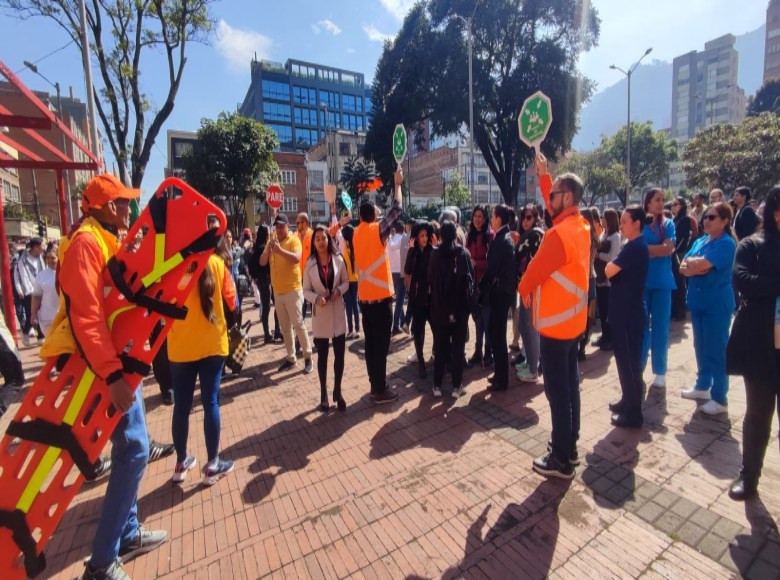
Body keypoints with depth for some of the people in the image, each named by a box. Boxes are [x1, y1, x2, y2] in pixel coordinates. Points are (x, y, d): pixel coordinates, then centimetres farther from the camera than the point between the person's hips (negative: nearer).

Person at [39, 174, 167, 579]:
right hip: (101, 365, -10)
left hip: (115, 359, 10)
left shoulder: (104, 241, 15)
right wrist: (112, 374, -30)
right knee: (133, 449, -5)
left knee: (131, 446, 16)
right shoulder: (86, 243, -16)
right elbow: (86, 317, -26)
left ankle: (127, 534, 31)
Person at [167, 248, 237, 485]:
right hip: (212, 343, -1)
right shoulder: (216, 263, -5)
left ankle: (181, 463, 29)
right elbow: (231, 302, 2)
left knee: (182, 405, 13)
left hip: (180, 346, 1)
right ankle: (213, 465, 15)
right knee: (210, 402, 6)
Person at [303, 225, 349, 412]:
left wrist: (339, 290, -15)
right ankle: (323, 394, 25)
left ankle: (337, 391, 24)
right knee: (322, 356, 11)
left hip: (338, 313, 0)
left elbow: (346, 282, 5)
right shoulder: (309, 264, -3)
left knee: (339, 354, 6)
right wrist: (317, 298, -20)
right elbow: (306, 290, -1)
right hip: (320, 314, 0)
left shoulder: (338, 260, -4)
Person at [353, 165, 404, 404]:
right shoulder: (377, 230, -10)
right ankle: (380, 390, 7)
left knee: (371, 343, 13)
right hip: (380, 296, -7)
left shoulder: (357, 233, 9)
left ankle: (375, 385, 23)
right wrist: (398, 183, 5)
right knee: (381, 344, 0)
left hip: (364, 296, 7)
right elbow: (396, 209, -7)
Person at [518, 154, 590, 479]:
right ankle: (570, 446, 30)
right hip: (573, 319, 10)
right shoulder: (580, 225, 6)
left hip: (555, 321, -10)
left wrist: (523, 289, 7)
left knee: (557, 390, -1)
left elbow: (536, 269, -13)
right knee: (569, 384, 17)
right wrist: (544, 176, 23)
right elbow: (553, 207, 23)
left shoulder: (559, 234, -22)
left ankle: (561, 460, 12)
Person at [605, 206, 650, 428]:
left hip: (629, 314, -10)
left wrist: (611, 262, -4)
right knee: (626, 359, 19)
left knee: (629, 361, -1)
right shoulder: (634, 246, 13)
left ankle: (634, 413, 11)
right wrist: (614, 264, -3)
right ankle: (628, 401, 33)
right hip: (626, 312, 10)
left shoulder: (635, 247, -18)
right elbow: (616, 272, 16)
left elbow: (608, 271, -22)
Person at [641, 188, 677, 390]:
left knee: (660, 326, 6)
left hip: (662, 281, 1)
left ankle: (660, 371, 17)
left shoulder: (668, 224, 4)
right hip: (641, 280, -1)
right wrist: (657, 249, -13)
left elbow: (669, 248, -10)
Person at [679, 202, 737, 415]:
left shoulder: (726, 243, -12)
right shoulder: (700, 241, 10)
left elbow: (701, 265, -24)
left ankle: (719, 398, 9)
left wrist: (691, 263, -5)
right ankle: (702, 386, 30)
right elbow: (683, 268, 3)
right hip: (698, 300, 7)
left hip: (717, 303, -7)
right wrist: (697, 266, -16)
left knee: (716, 349, -1)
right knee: (700, 346, 16)